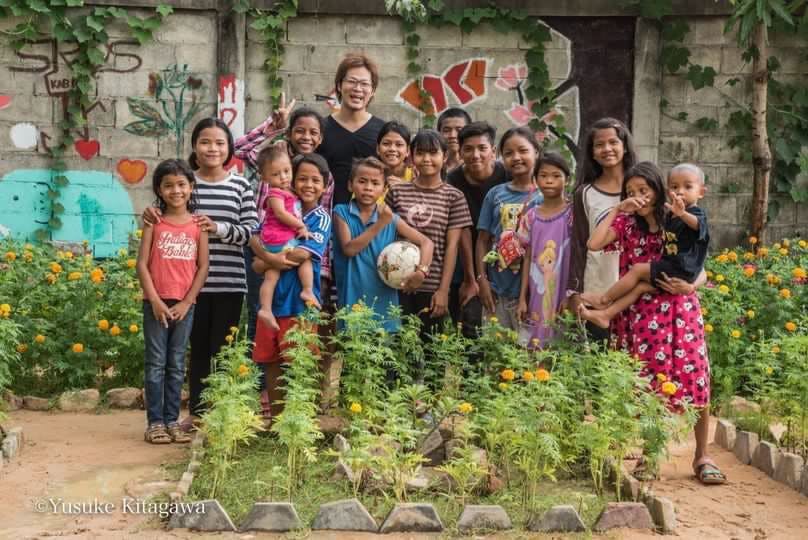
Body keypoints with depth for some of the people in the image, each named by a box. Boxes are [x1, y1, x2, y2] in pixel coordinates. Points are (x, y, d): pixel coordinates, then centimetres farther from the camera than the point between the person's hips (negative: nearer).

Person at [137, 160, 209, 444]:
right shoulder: (154, 222, 0)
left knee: (177, 364, 8)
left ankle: (172, 420, 16)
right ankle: (155, 422, 7)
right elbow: (142, 264, -3)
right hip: (156, 303, -1)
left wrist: (186, 302, -6)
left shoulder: (198, 224, 3)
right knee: (156, 364, 1)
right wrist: (155, 301, -11)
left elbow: (203, 266, 1)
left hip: (184, 305, 1)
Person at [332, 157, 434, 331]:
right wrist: (380, 224, -15)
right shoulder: (341, 213, -1)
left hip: (383, 300, 2)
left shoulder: (391, 219, 3)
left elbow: (426, 242, 2)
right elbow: (349, 249, -14)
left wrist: (421, 271, -15)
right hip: (351, 300, -2)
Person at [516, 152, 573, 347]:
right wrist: (522, 298, 5)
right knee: (536, 344, 5)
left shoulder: (572, 215, -4)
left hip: (564, 293, -3)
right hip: (538, 295, 3)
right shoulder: (531, 217, 6)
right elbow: (528, 259, 8)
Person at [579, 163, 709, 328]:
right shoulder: (669, 215, 12)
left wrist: (683, 213, -62)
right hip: (672, 267, 8)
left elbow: (697, 223, -43)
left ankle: (604, 299, 7)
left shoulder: (696, 214, -14)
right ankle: (605, 315, -6)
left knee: (638, 269, -8)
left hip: (682, 271, -8)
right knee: (640, 286, -4)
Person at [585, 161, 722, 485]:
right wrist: (616, 210, -9)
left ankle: (702, 456, 5)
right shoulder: (626, 223, 4)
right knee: (646, 384, 2)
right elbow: (594, 244, -12)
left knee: (694, 380, -5)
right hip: (640, 313, 0)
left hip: (679, 310, 0)